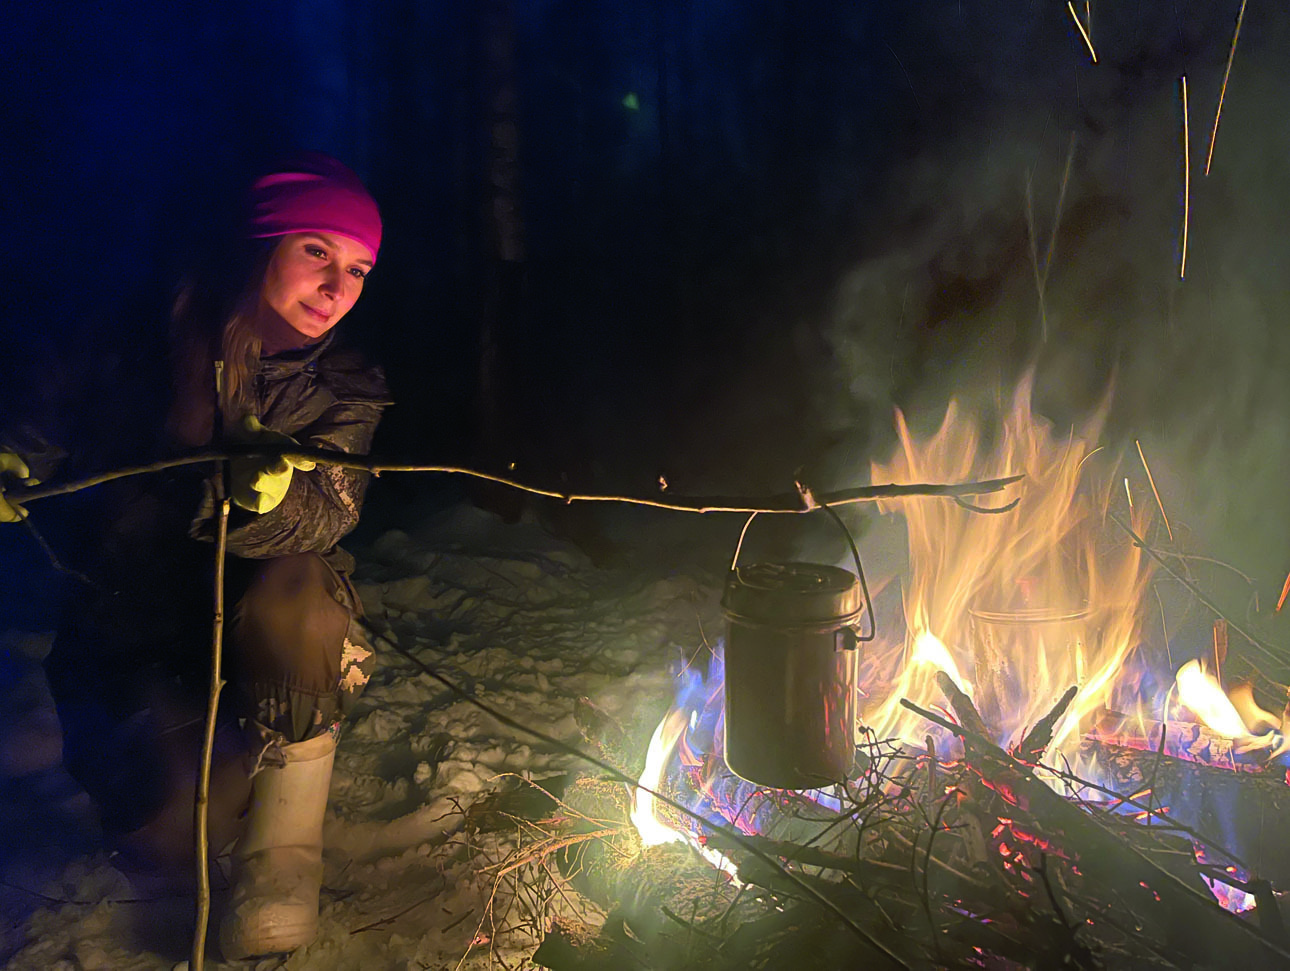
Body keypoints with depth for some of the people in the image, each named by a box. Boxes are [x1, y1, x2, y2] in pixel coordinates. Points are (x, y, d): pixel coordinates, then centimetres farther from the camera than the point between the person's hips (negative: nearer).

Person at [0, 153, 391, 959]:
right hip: (132, 638, 0)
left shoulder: (347, 390, -3)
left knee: (296, 593, -36)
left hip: (256, 632, 1)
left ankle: (284, 859, -19)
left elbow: (329, 511, -21)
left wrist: (269, 494, -44)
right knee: (174, 828, -27)